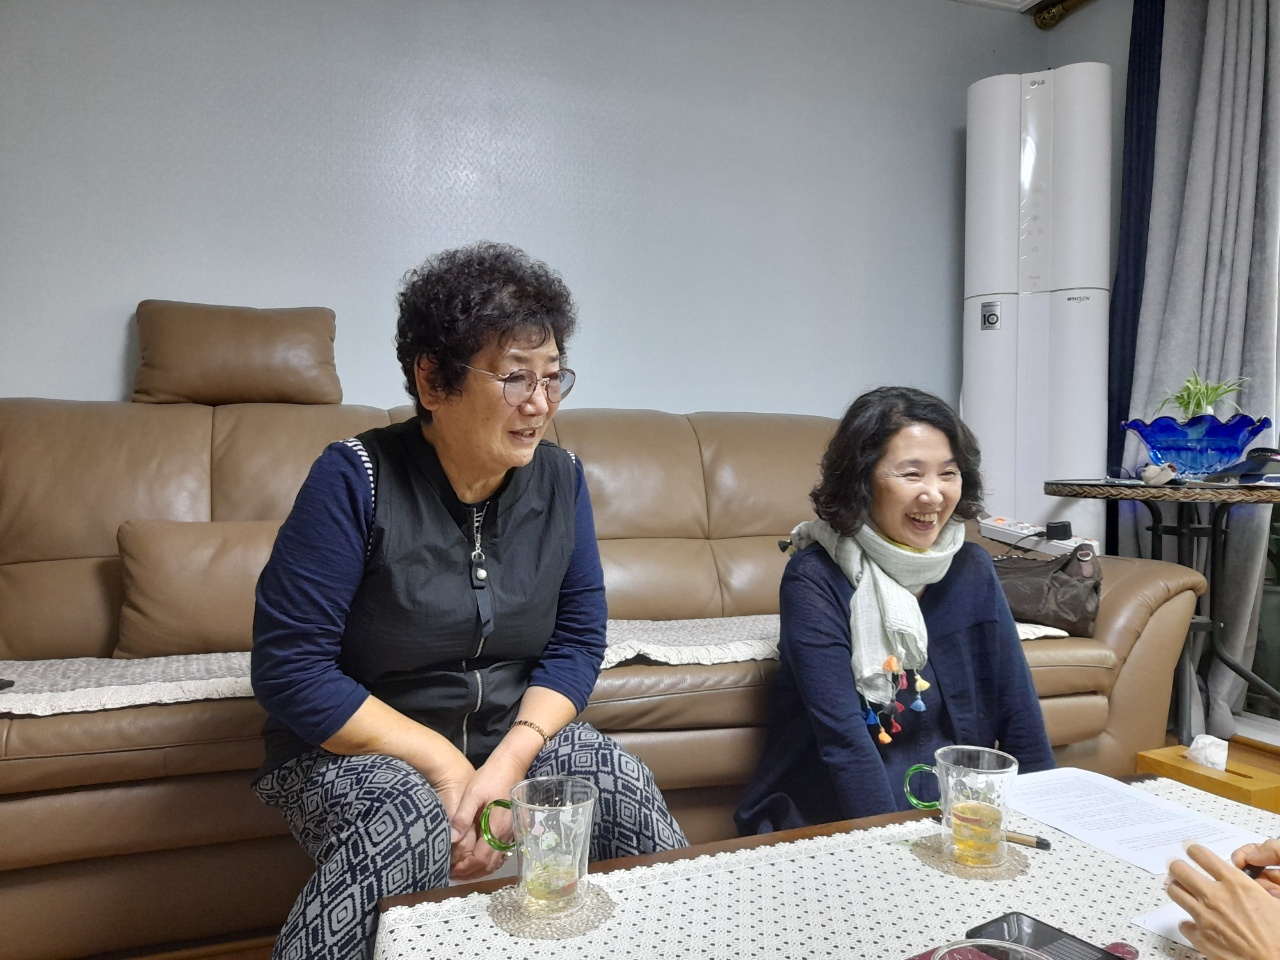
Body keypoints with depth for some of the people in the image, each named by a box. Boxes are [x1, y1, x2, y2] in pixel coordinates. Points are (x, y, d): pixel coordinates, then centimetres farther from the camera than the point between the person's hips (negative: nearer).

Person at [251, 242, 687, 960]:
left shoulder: (561, 478, -4)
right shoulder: (358, 479, -18)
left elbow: (577, 640, -2)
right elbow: (289, 668, -19)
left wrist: (508, 762, -18)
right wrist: (445, 766, -21)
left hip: (514, 736, 4)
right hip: (358, 747, -3)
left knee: (623, 782, -20)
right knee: (410, 825, -34)